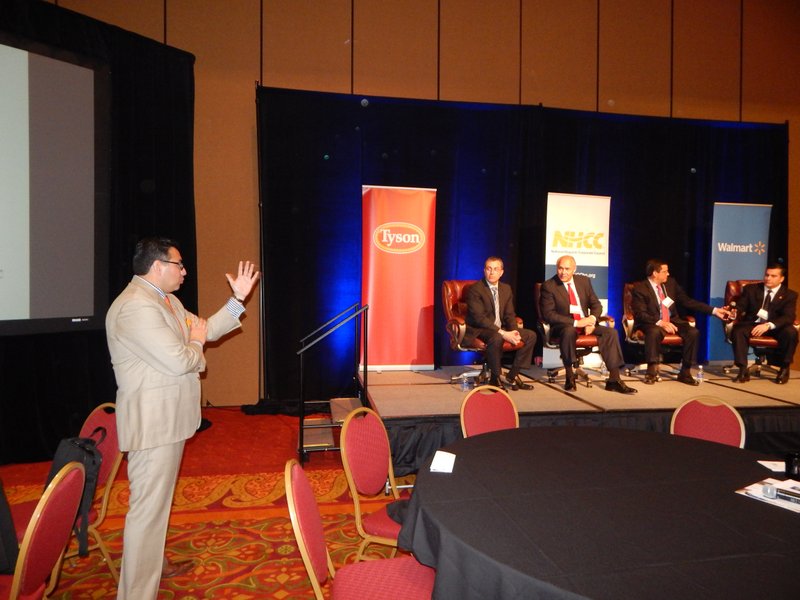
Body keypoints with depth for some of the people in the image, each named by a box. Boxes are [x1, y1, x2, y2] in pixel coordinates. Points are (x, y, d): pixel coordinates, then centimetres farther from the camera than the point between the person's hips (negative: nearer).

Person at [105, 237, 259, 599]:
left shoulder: (166, 300, 12)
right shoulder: (136, 306, -23)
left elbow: (206, 329, 15)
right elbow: (179, 362, -27)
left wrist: (237, 299, 9)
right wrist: (196, 341, -7)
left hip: (169, 418, 11)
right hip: (152, 421, -11)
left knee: (160, 499, 24)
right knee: (148, 507, -4)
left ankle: (155, 564, 42)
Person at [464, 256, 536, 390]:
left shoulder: (506, 289, 10)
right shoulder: (475, 289, -13)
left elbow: (509, 314, 11)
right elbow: (479, 318, -22)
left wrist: (514, 331, -11)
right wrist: (502, 333, -28)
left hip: (500, 328, 8)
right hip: (479, 330, -8)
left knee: (531, 335, -4)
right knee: (496, 338, -38)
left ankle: (512, 375, 2)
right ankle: (495, 378, -16)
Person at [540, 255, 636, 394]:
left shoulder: (584, 281, 8)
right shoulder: (548, 286, -7)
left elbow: (596, 304, 11)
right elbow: (548, 314, -14)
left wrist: (592, 320, -12)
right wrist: (575, 322, -21)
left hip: (585, 324, 5)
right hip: (564, 326, -5)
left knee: (611, 332, -18)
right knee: (569, 331, -38)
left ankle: (614, 380, -16)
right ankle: (570, 378, -24)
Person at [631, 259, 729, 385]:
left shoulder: (671, 283, 8)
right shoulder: (640, 288, -9)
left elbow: (688, 301, 10)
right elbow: (641, 314, -17)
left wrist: (714, 310, 3)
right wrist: (660, 322, -32)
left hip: (672, 321, 5)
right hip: (652, 323, -5)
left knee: (693, 332, -21)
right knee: (655, 332, -39)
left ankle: (685, 372, -12)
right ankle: (652, 371, -26)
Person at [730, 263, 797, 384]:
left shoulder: (789, 294, 2)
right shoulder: (751, 289, 8)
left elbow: (788, 317, -12)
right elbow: (740, 307, 0)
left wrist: (768, 325, -31)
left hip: (775, 328, 0)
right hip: (752, 324, 0)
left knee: (790, 332, -32)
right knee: (738, 330, -32)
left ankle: (784, 368, -10)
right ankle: (743, 370, -30)